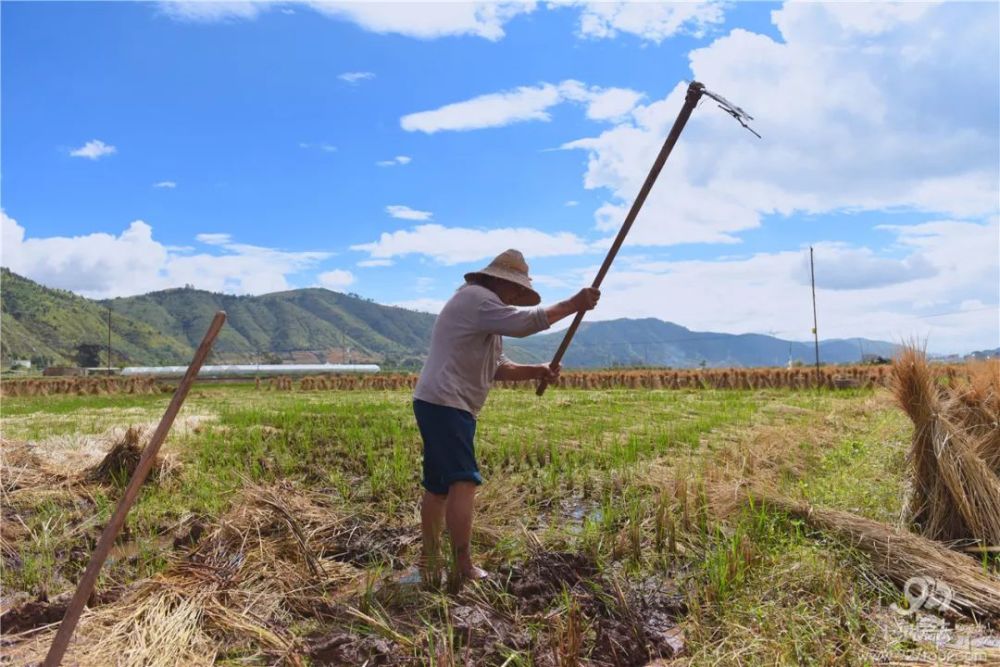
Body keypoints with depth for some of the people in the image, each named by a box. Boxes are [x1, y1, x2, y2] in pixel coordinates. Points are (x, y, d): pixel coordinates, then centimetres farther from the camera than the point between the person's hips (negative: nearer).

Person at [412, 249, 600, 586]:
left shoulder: (483, 311, 22)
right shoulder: (476, 298, -10)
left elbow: (497, 368, 18)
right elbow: (524, 322, -20)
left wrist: (536, 371, 4)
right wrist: (574, 304, -12)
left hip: (439, 406, 11)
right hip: (445, 405, -11)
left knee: (438, 486, 14)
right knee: (463, 482, -11)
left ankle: (430, 559, 22)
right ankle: (463, 567, -8)